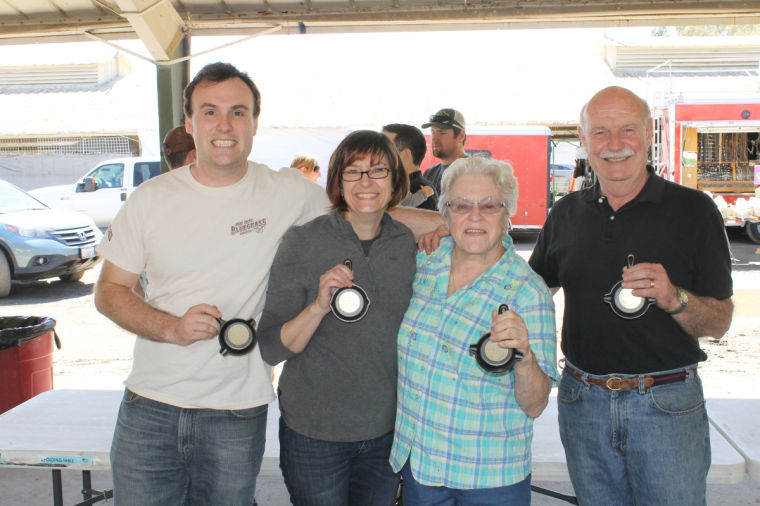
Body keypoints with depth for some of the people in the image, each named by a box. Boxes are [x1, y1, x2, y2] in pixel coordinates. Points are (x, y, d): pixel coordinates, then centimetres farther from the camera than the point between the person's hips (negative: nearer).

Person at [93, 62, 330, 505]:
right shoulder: (152, 199, 0)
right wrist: (171, 328, -13)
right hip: (150, 407, 2)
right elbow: (109, 290, 4)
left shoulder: (288, 193, -5)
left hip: (238, 416, -1)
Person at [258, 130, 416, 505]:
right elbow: (271, 348, -14)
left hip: (387, 431, 4)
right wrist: (319, 307, -28)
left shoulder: (409, 244, 0)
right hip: (314, 433, -3)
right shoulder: (303, 242, -12)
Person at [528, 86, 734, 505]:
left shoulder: (692, 210, -4)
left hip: (668, 407, -3)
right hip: (583, 403, 3)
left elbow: (719, 322, -3)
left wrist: (674, 298, -23)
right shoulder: (567, 213, 6)